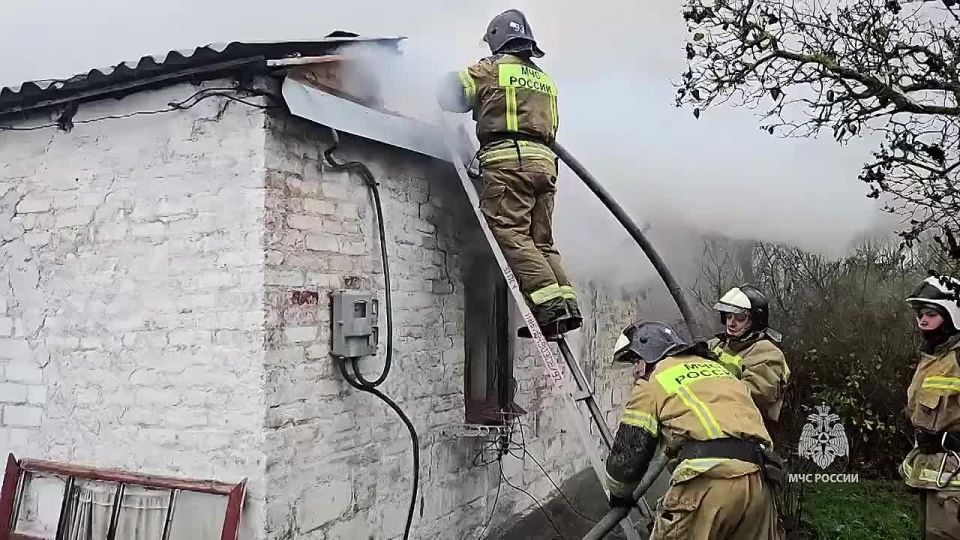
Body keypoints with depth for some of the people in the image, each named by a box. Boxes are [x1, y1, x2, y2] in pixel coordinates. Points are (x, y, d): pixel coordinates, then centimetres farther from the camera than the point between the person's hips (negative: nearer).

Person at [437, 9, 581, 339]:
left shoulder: (488, 70, 7)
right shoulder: (545, 80, 25)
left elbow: (450, 99, 16)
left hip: (507, 159, -7)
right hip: (544, 161, 7)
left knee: (511, 234, -12)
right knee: (541, 241, 7)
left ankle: (550, 305, -24)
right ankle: (567, 303, -5)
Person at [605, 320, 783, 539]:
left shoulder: (653, 382, 11)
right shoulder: (716, 367, 30)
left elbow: (627, 452, 10)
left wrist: (619, 494, 30)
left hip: (707, 481, -6)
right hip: (759, 481, 7)